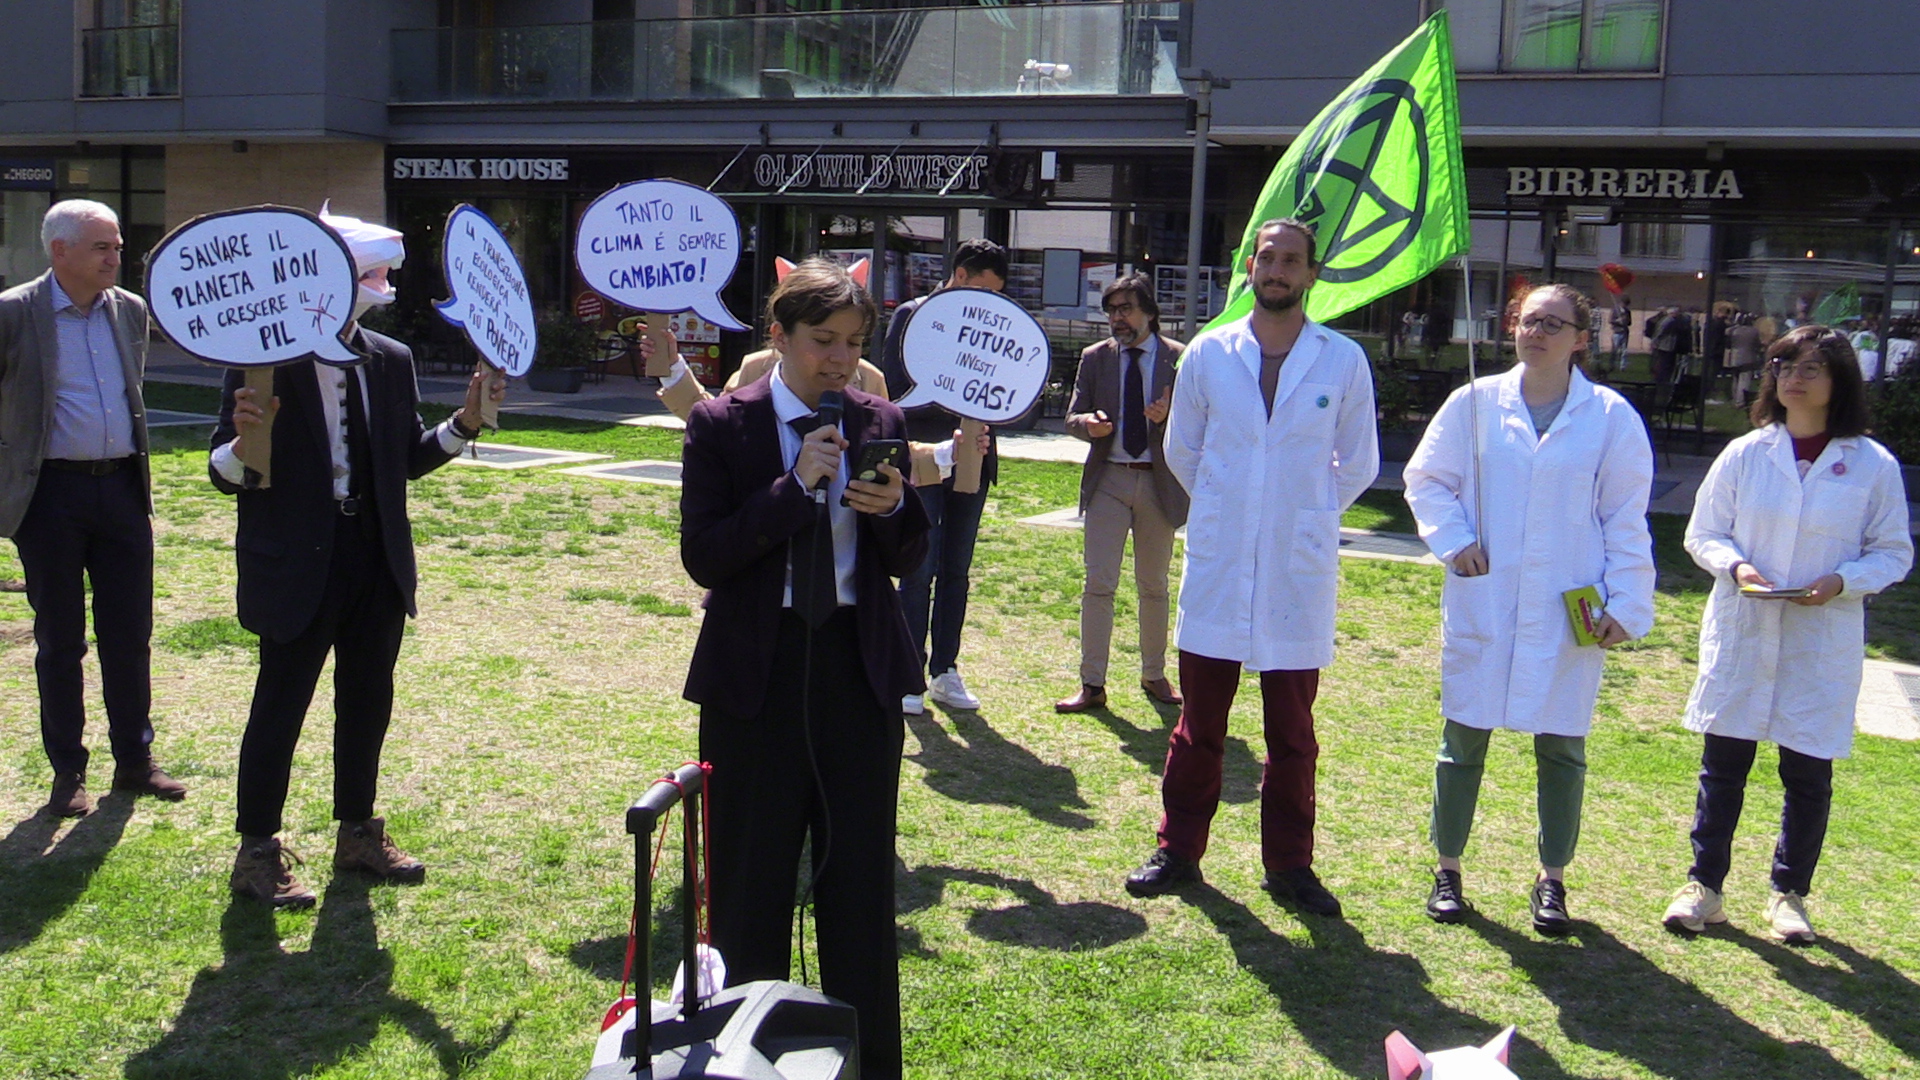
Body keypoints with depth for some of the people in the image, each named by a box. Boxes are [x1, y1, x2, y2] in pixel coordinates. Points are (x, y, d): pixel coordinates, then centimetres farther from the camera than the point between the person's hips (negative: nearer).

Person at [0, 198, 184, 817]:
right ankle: (67, 772, 18)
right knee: (59, 641, 7)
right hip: (52, 494, -4)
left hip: (122, 489, 4)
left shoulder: (131, 310, 8)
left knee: (130, 635, 9)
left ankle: (135, 761, 22)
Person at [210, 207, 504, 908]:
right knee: (281, 705, 5)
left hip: (378, 561, 6)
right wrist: (244, 442, -33)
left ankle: (357, 834, 31)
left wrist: (464, 424, -3)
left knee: (368, 701, 15)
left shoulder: (392, 362, 6)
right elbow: (227, 476, -12)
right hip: (297, 564, -5)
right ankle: (257, 852, 19)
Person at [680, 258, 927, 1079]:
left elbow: (907, 561, 7)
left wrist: (892, 510, -15)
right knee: (750, 879, 10)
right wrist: (793, 485, -20)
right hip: (755, 671, -2)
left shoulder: (881, 423, 3)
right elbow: (702, 556, -12)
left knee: (861, 875, 9)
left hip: (860, 668, 2)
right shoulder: (721, 426, -4)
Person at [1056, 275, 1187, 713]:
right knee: (1098, 583, -4)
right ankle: (1092, 684, 2)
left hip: (1159, 483, -1)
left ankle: (1154, 675, 27)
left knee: (1154, 586, 12)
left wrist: (1168, 416, -23)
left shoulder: (1180, 359, -1)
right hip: (1108, 481, 1)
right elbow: (1072, 418, 5)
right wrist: (1087, 423, -18)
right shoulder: (1095, 358, 5)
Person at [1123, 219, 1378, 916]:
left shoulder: (1344, 362, 1)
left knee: (1292, 733, 9)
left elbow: (1359, 464, 12)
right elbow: (1181, 450, 15)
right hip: (1216, 567, 1)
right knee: (1199, 723, 9)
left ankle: (1288, 865, 20)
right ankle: (1178, 851, 21)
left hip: (1300, 571, 0)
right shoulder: (1208, 354, 2)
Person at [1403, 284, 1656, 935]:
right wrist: (1453, 540, -6)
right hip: (1481, 605, 0)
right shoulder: (1475, 403, 2)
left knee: (1561, 747, 8)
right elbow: (1426, 479, 10)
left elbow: (1625, 518, 3)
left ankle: (1552, 880, 24)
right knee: (1463, 740, 6)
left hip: (1568, 612, 0)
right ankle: (1448, 869, 22)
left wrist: (1625, 602, -3)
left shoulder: (1611, 417, 1)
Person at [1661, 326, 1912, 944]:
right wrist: (1734, 566, -14)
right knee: (1723, 766, 6)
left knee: (1808, 775, 7)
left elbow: (1894, 552, 3)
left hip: (1823, 644, -1)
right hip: (1741, 635, 1)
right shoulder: (1745, 454, 2)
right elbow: (1702, 533, 7)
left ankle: (1790, 894, 24)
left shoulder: (1874, 465, -2)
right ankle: (1704, 886, 19)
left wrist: (1843, 581, -15)